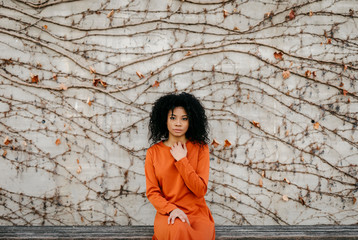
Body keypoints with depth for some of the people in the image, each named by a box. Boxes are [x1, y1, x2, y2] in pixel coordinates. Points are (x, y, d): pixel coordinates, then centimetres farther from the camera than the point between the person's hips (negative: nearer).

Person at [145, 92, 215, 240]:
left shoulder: (200, 148, 2)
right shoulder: (153, 152, 5)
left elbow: (200, 190, -6)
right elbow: (152, 191, 3)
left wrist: (181, 160, -10)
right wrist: (171, 209, -15)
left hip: (197, 213, 0)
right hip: (167, 214, 0)